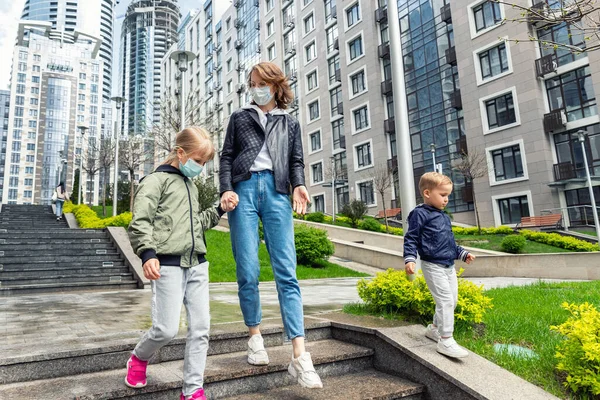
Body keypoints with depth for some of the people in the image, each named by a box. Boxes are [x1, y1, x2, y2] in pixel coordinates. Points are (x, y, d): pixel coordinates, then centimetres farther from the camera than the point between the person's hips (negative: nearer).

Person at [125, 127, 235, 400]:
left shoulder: (191, 186, 22)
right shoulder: (157, 180, -1)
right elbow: (140, 221, -11)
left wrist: (220, 210, 18)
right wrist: (147, 253, -26)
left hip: (197, 265, 7)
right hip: (168, 264, -7)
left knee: (200, 328, 3)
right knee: (167, 329, -6)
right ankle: (139, 358, 28)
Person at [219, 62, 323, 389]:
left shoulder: (290, 123, 23)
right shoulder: (239, 118, 22)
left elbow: (296, 161, 15)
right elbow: (227, 157, 13)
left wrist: (299, 185, -7)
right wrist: (226, 189, -5)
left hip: (277, 192, 0)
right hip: (244, 188, 0)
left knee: (286, 272, -11)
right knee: (248, 271, -6)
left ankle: (299, 356, -13)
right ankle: (255, 337, 13)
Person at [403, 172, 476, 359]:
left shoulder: (444, 217, 17)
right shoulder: (420, 214, -10)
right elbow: (411, 239, -13)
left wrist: (463, 253, 22)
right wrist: (409, 259, -24)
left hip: (449, 265, 9)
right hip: (433, 265, -9)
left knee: (452, 300, 15)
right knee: (446, 300, -13)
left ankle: (434, 328, 33)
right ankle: (446, 341, -6)